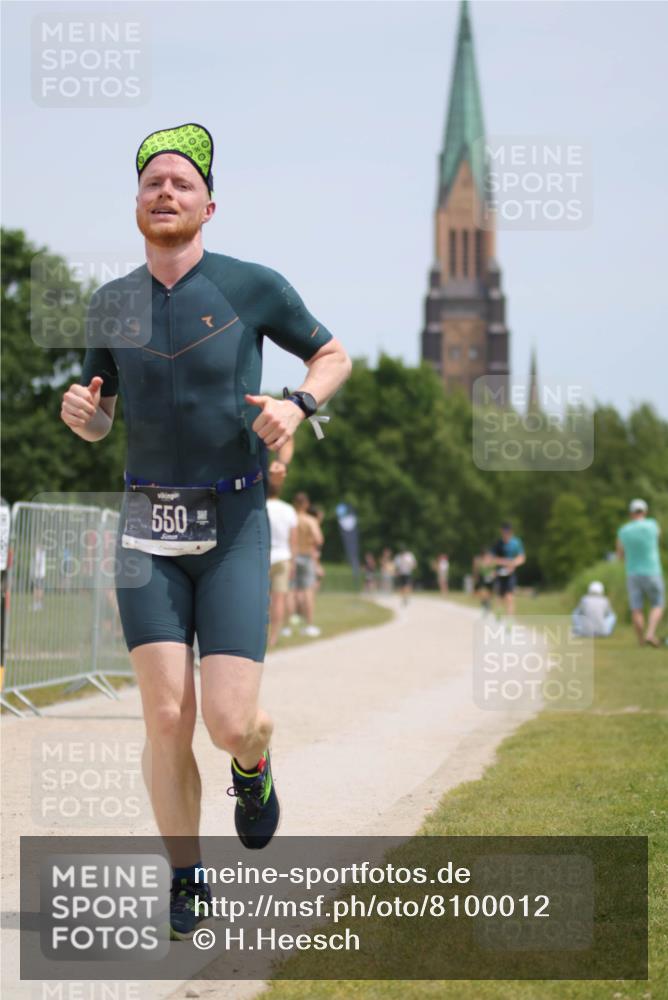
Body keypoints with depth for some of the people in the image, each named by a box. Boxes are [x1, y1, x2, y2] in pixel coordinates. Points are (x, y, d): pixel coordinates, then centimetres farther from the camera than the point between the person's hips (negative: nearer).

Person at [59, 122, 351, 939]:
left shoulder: (252, 287, -4)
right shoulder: (111, 305, 6)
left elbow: (333, 356, 10)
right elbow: (96, 424, 16)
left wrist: (298, 405, -11)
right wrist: (78, 409, -9)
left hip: (234, 528, -2)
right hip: (148, 527, 2)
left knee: (229, 723, -11)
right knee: (167, 718, -7)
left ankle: (254, 764, 28)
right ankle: (185, 880, 13)